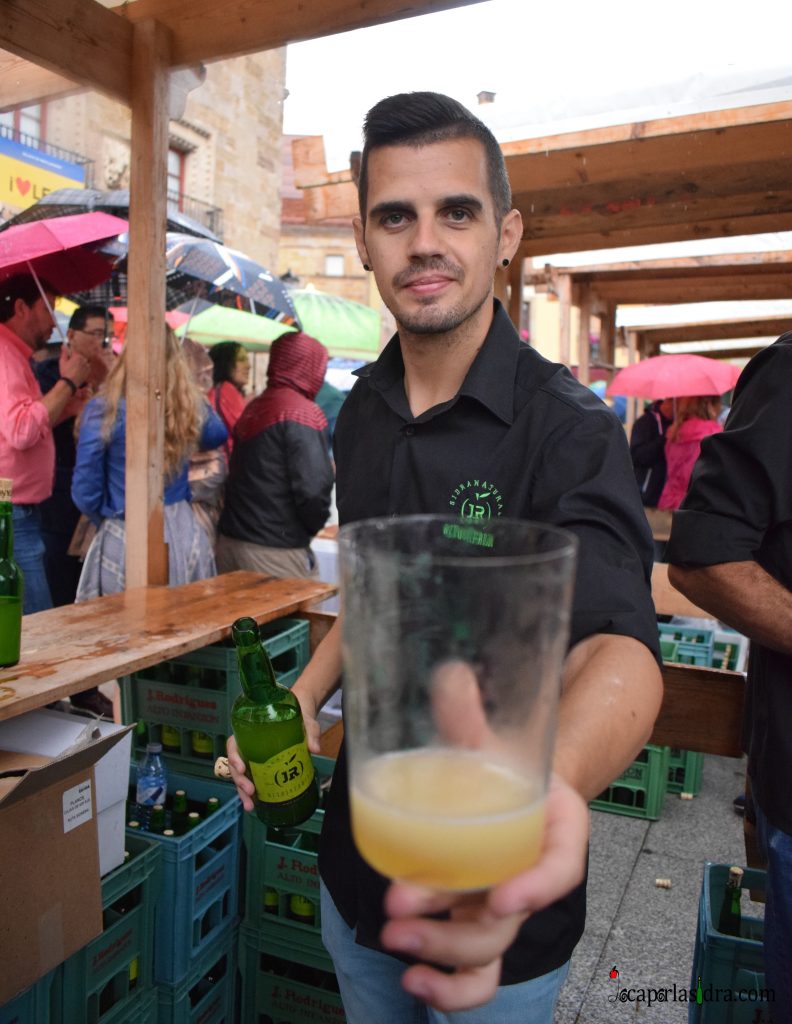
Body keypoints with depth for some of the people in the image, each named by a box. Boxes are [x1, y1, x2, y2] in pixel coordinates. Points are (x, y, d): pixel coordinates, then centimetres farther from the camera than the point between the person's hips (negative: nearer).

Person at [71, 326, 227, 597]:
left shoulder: (104, 409, -10)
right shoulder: (191, 406, -1)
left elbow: (85, 492, -6)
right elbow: (218, 435, 24)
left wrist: (108, 521, 11)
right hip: (183, 534, 3)